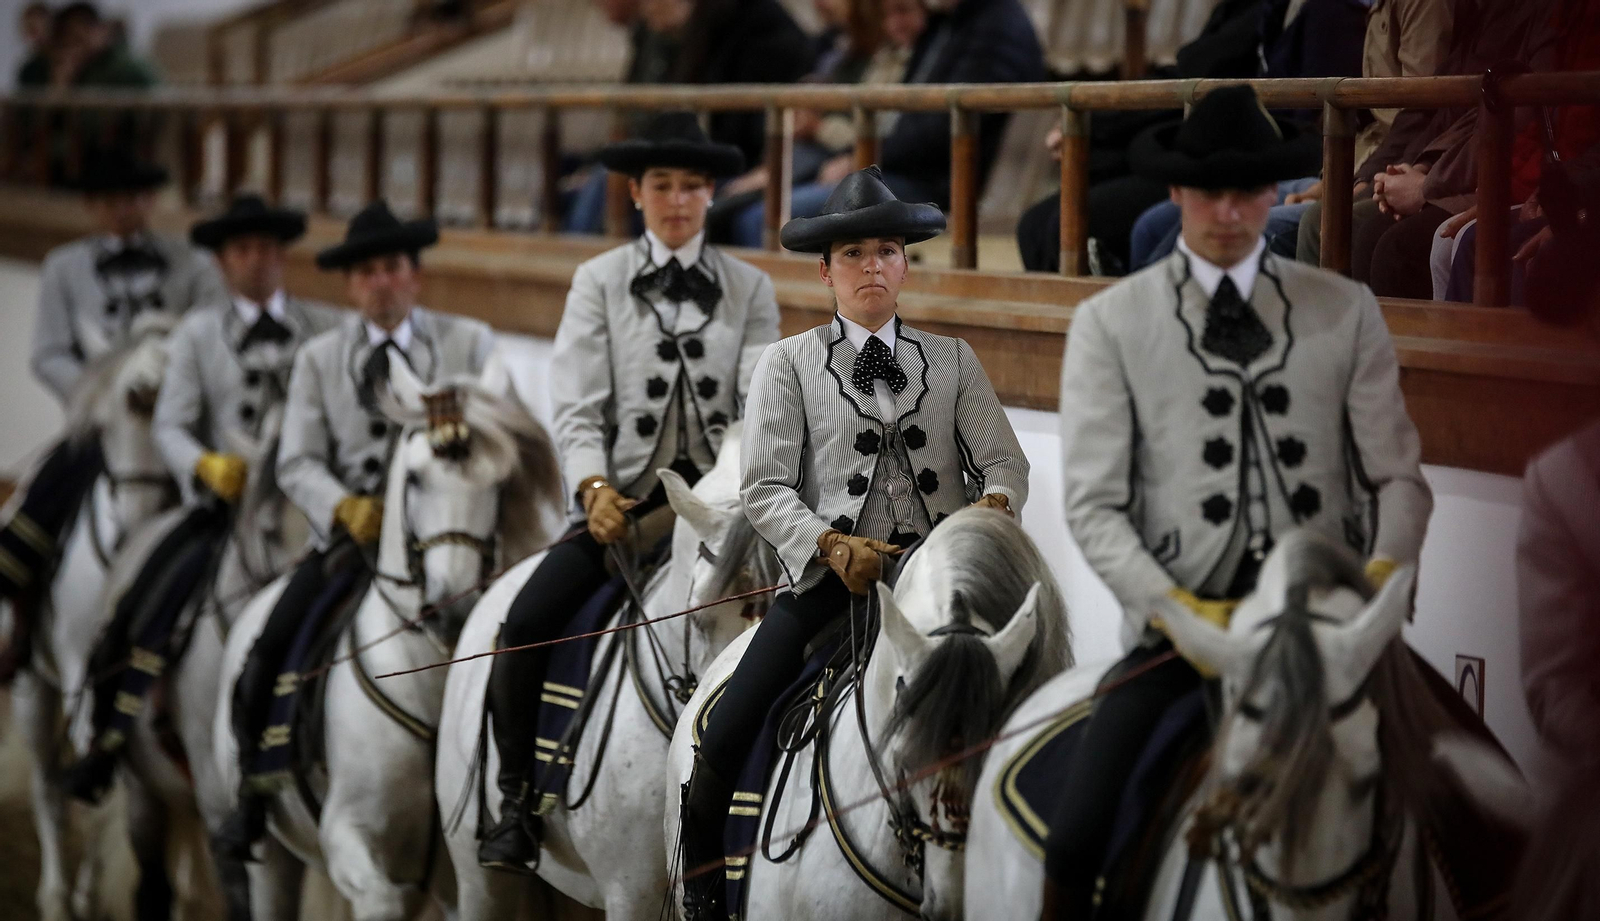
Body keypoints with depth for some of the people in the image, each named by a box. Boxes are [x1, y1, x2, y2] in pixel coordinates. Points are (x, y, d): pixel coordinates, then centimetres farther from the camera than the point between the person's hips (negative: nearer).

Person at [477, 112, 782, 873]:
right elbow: (577, 408, 0)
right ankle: (517, 805, -5)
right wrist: (595, 487, -18)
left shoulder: (749, 288, 8)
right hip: (626, 495, 0)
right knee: (526, 624, -19)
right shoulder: (599, 282, 7)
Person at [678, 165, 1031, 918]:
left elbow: (1005, 462, 8)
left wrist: (993, 508, -17)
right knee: (726, 738, -16)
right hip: (831, 573, -2)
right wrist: (832, 545, -17)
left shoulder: (954, 361, 16)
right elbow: (764, 488, 1)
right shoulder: (789, 365, 10)